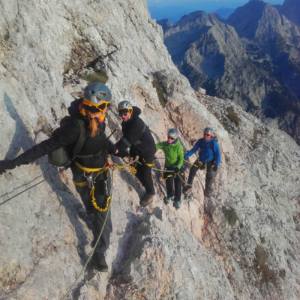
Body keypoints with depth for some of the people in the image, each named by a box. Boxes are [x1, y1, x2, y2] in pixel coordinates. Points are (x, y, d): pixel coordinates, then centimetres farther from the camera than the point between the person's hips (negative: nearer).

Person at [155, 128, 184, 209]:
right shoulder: (164, 144, -10)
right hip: (168, 167, 4)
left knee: (178, 184, 10)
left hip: (177, 168, -3)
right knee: (169, 183, 19)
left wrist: (178, 167, -32)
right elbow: (156, 146, -3)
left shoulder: (179, 147, -22)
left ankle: (177, 200, 30)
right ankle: (169, 195, 46)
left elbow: (181, 158, -20)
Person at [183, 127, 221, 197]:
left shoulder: (214, 143, -24)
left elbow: (218, 154, -18)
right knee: (192, 170, -8)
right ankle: (189, 186, 9)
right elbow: (193, 150, -9)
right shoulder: (200, 141, -15)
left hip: (210, 162, -3)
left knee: (210, 176, -5)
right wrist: (185, 156, -19)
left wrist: (216, 164, -27)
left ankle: (208, 189, 23)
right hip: (201, 160, 3)